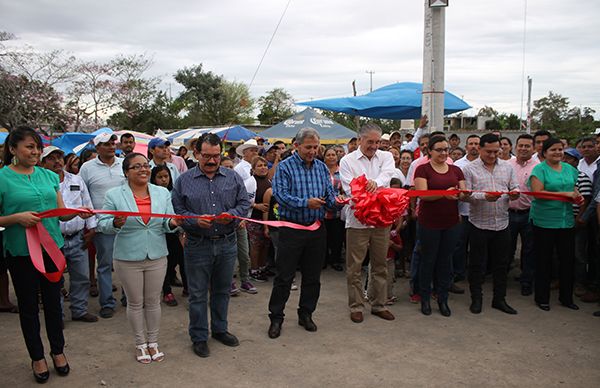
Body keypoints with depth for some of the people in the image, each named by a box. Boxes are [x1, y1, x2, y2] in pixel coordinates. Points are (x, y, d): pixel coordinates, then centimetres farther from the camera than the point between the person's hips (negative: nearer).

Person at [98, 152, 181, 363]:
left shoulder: (162, 193, 4)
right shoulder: (114, 195, -5)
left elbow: (167, 224, 5)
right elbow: (103, 224, -6)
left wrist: (172, 223, -18)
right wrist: (115, 223, -27)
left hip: (157, 257, 2)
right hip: (128, 258, -2)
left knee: (153, 301, 14)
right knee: (135, 303, 11)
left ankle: (153, 341, 30)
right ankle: (140, 343, 28)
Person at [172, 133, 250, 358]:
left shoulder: (233, 178, 4)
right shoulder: (184, 181, -2)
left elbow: (245, 203, 5)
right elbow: (177, 211, -3)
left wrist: (232, 215, -15)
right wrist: (196, 220, -20)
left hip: (227, 244, 3)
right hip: (197, 245, -2)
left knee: (222, 290, 17)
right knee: (198, 294, 7)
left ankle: (220, 329, 35)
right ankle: (199, 337, 22)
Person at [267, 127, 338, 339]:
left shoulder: (322, 167, 10)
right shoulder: (285, 167, -5)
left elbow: (330, 194, 8)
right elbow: (280, 194, -17)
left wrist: (337, 200, -15)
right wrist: (306, 203, -27)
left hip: (317, 228, 5)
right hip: (291, 228, -4)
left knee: (312, 276, 12)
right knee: (284, 276, 1)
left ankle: (306, 314, 27)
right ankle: (276, 317, 13)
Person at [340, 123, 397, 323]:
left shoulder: (386, 157, 7)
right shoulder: (347, 161, 0)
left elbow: (387, 174, -14)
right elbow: (349, 188, -11)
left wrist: (376, 182, -36)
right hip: (357, 220, -3)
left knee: (380, 265, 13)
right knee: (354, 267, 4)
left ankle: (379, 305, 27)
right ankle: (356, 306, 18)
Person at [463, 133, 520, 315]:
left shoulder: (507, 167, 9)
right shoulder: (470, 169, -4)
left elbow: (514, 188, 10)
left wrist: (514, 193, -13)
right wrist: (484, 196, -25)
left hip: (502, 223, 4)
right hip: (479, 224, -4)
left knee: (501, 264, 12)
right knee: (477, 264, 6)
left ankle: (499, 299, 25)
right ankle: (476, 299, 20)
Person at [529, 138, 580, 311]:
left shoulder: (570, 169, 12)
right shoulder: (539, 169, -7)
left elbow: (574, 188, 22)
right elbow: (537, 192, -18)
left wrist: (578, 195, -2)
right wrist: (565, 194, -19)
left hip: (567, 221, 5)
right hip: (544, 221, -5)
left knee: (568, 260, 10)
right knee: (544, 261, 6)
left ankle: (566, 297, 25)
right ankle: (542, 298, 18)